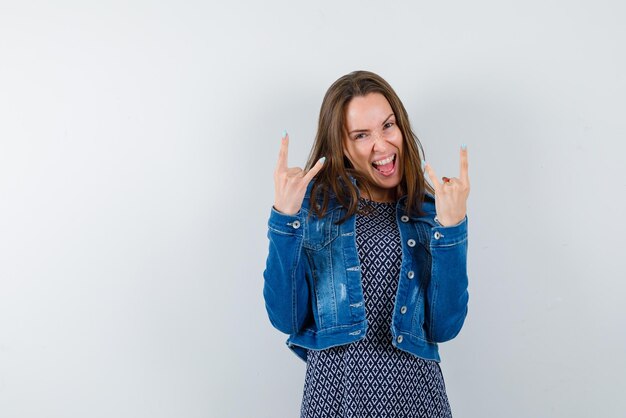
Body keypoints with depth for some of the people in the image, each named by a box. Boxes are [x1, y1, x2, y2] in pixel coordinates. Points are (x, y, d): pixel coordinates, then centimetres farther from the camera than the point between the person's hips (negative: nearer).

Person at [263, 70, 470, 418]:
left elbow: (444, 327, -5)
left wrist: (451, 226, -14)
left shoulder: (430, 211, 1)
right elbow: (287, 320, -7)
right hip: (334, 389, -1)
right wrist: (284, 217, -16)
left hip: (415, 389, 1)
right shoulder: (314, 203, -2)